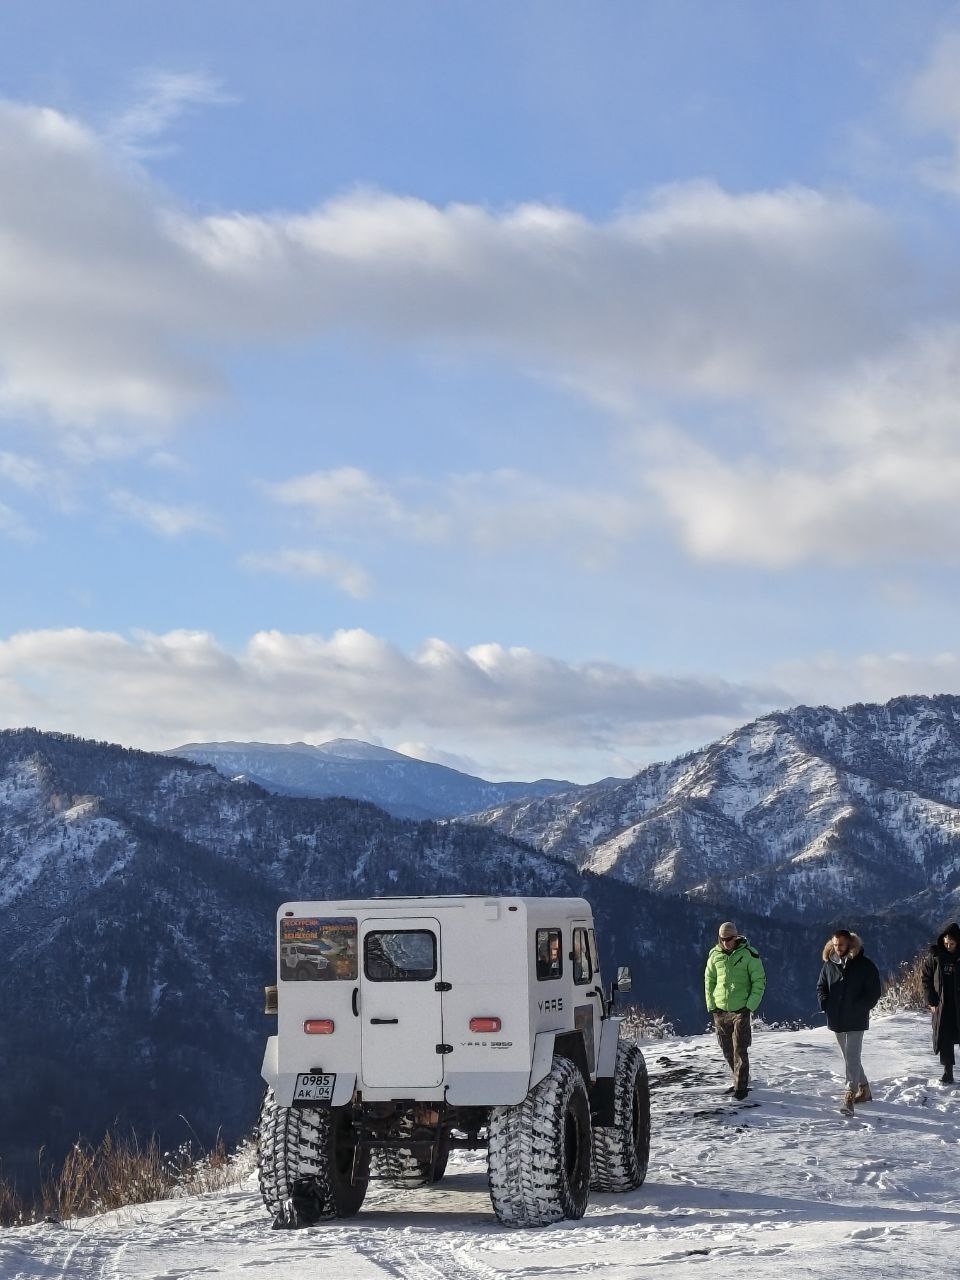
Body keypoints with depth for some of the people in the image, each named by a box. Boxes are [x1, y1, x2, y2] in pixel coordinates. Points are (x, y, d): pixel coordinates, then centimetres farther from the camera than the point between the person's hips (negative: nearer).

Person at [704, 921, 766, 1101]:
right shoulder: (715, 955, 4)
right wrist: (711, 1005, 5)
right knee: (727, 1050, 11)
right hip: (720, 1010, 4)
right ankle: (741, 1080, 27)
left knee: (740, 1050, -8)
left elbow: (759, 981, -3)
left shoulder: (749, 954, -7)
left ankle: (741, 1086, -3)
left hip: (741, 1010, -4)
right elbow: (709, 980, 14)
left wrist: (750, 1005, -10)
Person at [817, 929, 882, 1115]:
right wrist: (825, 1004, 2)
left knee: (852, 1058, -14)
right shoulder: (829, 964, 5)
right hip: (836, 1021, 6)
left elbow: (874, 991, -6)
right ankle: (863, 1089, 32)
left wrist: (859, 1008, -12)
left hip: (856, 1021, -6)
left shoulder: (864, 965, -8)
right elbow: (821, 986, 17)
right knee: (849, 1057, 16)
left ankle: (849, 1096, -21)